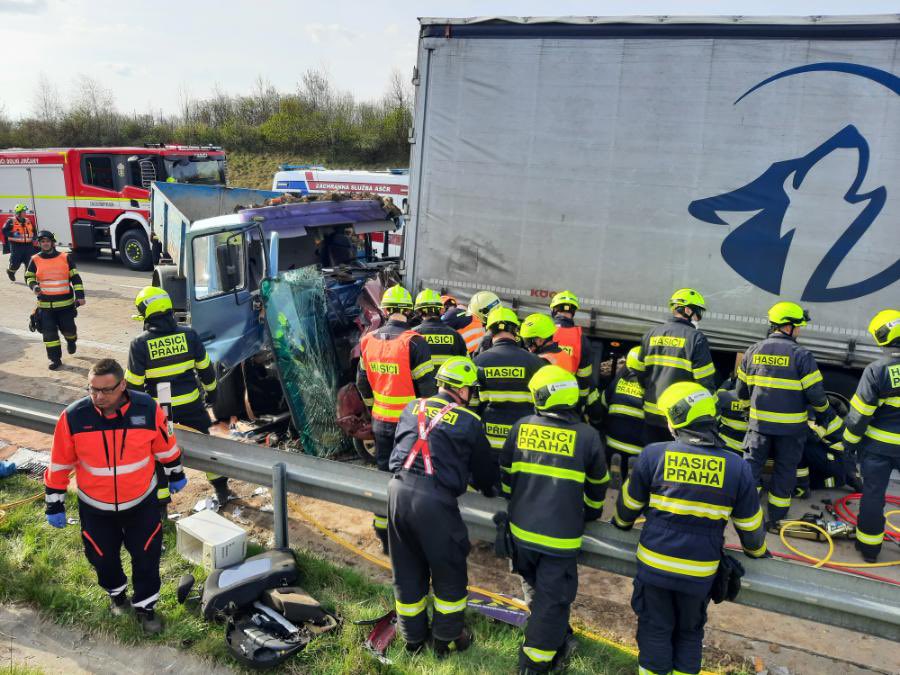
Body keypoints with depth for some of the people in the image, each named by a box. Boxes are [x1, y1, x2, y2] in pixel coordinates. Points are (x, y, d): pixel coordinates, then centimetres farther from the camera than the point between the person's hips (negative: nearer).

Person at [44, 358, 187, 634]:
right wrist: (54, 505, -1)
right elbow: (59, 464, -8)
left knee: (146, 557, 11)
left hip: (141, 502, 0)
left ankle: (145, 606, 36)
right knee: (103, 558, 19)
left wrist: (176, 475, 10)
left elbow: (165, 446, -3)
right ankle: (116, 592, 51)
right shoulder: (73, 417, -20)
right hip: (95, 507, 1)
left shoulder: (148, 409, -20)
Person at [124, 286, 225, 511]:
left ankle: (160, 504, 22)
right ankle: (221, 489, 31)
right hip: (191, 403, 2)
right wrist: (211, 391, 18)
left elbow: (133, 383, -9)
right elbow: (205, 368, 2)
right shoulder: (188, 334, -7)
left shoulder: (140, 344, -14)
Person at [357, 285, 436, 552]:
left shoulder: (367, 341, 2)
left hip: (380, 421, 5)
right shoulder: (413, 342, -16)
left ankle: (383, 534, 24)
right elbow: (426, 386, -14)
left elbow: (363, 383, 11)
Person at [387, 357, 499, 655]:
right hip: (434, 499, -5)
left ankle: (413, 636, 35)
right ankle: (447, 638, 30)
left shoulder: (412, 408, 16)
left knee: (406, 570, 19)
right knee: (449, 571, 16)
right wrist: (490, 489, 38)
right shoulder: (469, 421, 5)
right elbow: (485, 467, 16)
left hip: (398, 489, 5)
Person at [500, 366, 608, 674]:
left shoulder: (521, 428, -1)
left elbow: (506, 476, 12)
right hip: (560, 536, -3)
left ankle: (556, 639, 40)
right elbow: (597, 486, 7)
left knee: (535, 589, 25)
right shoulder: (587, 435, -7)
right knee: (552, 599, 9)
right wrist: (591, 513, 27)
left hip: (521, 530, 3)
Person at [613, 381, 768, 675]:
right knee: (690, 632, 22)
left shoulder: (653, 454, -13)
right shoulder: (736, 467, -9)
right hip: (700, 572, 1)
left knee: (655, 629, 17)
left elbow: (630, 503, 2)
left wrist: (621, 523, 25)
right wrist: (757, 551, 26)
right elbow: (749, 524, 4)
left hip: (654, 563, -1)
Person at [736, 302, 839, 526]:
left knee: (751, 464, 12)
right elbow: (815, 394, -12)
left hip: (759, 422, 3)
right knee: (785, 469, 11)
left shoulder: (752, 351, 2)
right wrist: (824, 410, 9)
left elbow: (742, 391, 9)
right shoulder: (801, 355, -12)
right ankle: (776, 517, 19)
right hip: (790, 426, -3)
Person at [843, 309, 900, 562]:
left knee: (872, 494, 9)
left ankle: (869, 546, 19)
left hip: (878, 445, -2)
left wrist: (850, 440, 1)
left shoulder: (876, 370, -16)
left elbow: (860, 413, -12)